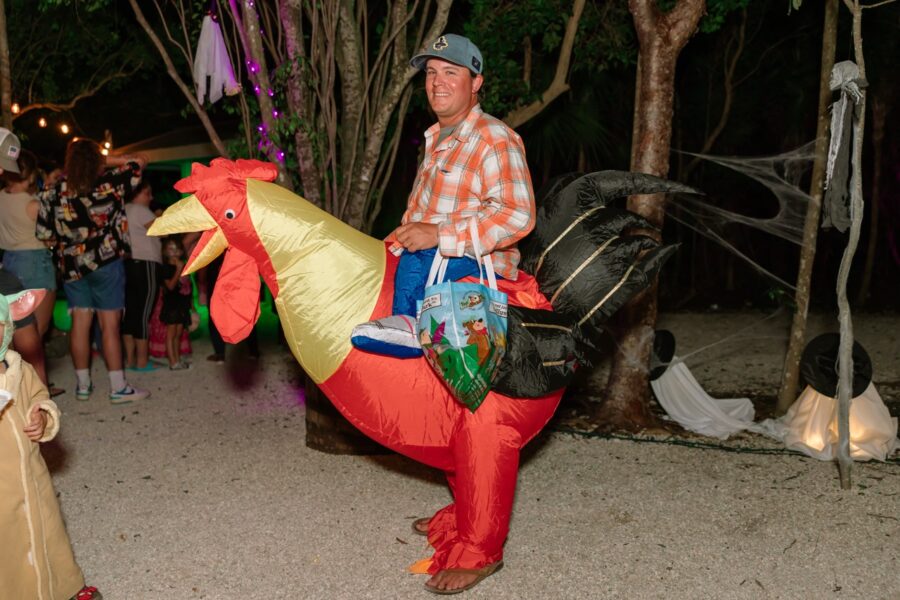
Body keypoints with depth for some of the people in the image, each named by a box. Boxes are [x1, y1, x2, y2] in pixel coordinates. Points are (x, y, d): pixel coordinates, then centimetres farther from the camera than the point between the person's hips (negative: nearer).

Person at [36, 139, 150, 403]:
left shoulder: (55, 191, -1)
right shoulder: (108, 184, -9)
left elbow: (45, 233, 1)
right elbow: (139, 162, 1)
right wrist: (108, 161, 2)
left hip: (71, 265, 4)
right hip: (106, 262, -4)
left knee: (80, 323, 9)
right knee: (110, 324, 0)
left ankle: (83, 385, 18)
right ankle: (118, 388, 4)